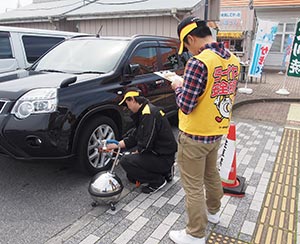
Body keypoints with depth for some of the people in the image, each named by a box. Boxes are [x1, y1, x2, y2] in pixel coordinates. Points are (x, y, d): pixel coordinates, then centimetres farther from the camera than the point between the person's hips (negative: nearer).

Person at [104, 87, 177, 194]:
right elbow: (133, 137, 15)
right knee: (131, 177, 16)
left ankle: (158, 181, -5)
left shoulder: (149, 114, -22)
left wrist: (136, 153, -7)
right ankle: (165, 171, 18)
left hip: (164, 157, -10)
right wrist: (115, 145, 11)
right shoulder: (143, 112, 12)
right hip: (158, 153, 10)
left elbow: (146, 144, -26)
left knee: (126, 161, -17)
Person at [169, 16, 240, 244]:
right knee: (211, 174, 27)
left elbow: (186, 106, -22)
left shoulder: (198, 62, -24)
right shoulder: (232, 60, 2)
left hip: (195, 136, -8)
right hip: (217, 131, 8)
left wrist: (178, 87, -3)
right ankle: (213, 211, 49)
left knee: (193, 187, 6)